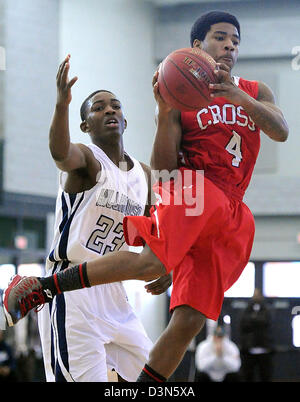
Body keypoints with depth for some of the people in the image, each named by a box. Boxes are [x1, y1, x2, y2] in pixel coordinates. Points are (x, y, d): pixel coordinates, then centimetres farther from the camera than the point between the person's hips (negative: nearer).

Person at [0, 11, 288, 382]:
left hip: (231, 215, 4)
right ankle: (38, 289, -23)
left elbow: (281, 131, -3)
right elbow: (163, 168, -2)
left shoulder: (255, 93, 19)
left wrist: (236, 96, -18)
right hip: (191, 185, -4)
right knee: (152, 261, -32)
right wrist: (165, 113, -18)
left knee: (190, 319, -6)